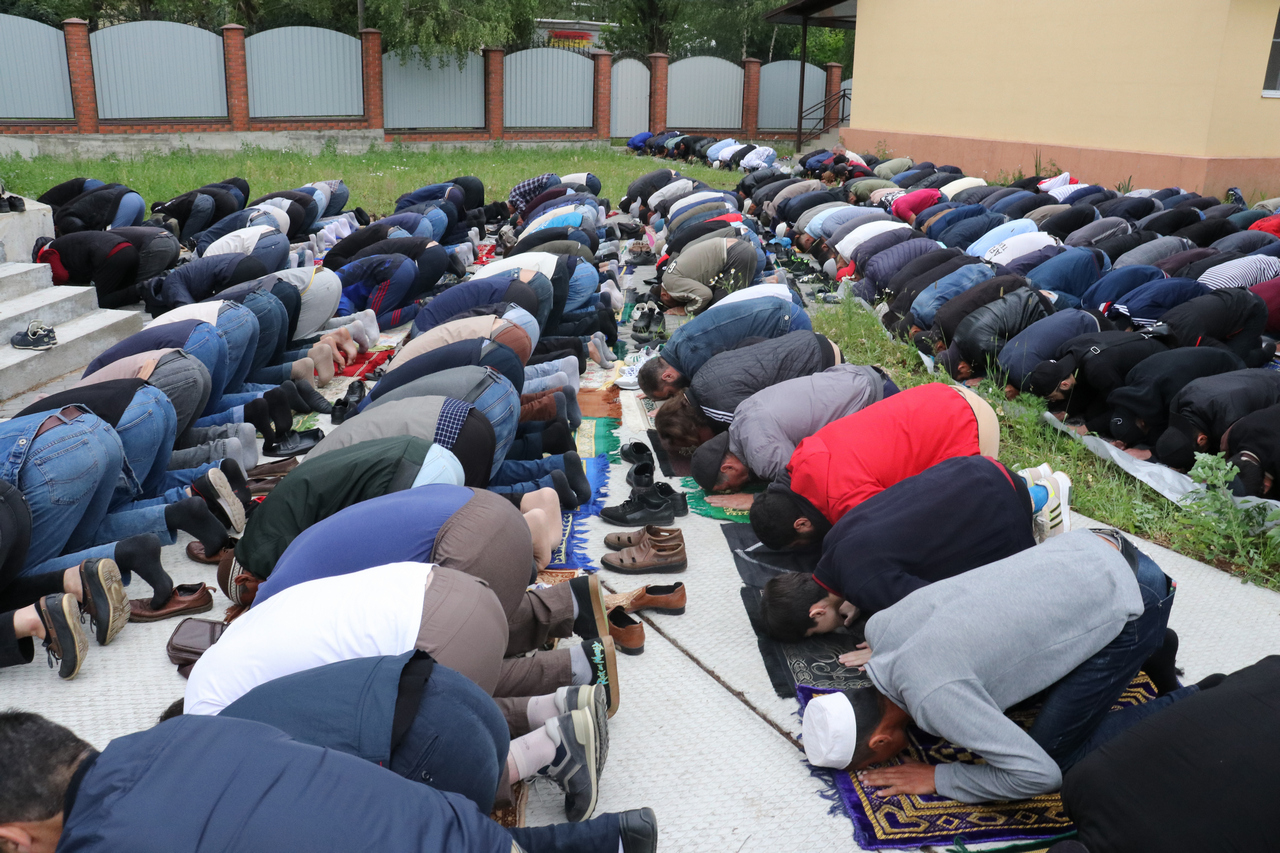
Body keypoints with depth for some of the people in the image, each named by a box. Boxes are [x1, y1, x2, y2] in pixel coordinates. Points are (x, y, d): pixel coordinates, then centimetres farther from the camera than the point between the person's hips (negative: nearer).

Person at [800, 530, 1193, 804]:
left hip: (1131, 598, -8)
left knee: (1056, 753, 0)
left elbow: (1039, 773, -21)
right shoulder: (880, 627, -2)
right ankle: (1147, 651, 27)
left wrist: (938, 779, -13)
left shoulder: (933, 698, -26)